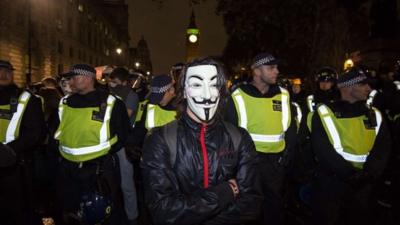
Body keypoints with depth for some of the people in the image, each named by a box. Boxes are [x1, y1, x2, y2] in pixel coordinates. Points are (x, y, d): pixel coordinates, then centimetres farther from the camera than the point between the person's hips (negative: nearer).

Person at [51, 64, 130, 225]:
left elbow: (123, 134, -1)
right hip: (67, 169, 5)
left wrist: (105, 153, -6)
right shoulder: (64, 103, 6)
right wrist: (62, 151, 8)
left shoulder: (110, 103, -8)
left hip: (101, 169, -4)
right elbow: (56, 133, 19)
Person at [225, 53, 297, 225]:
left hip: (276, 160, 4)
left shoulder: (283, 95, 5)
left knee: (275, 201, 18)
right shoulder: (239, 97, -8)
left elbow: (290, 128, 8)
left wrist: (287, 155, 1)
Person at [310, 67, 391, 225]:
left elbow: (382, 150, 1)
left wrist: (369, 175, -14)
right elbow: (323, 150, -15)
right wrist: (350, 174, -19)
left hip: (363, 185, 5)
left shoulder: (374, 115, 10)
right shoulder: (325, 112, -6)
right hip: (330, 183, -4)